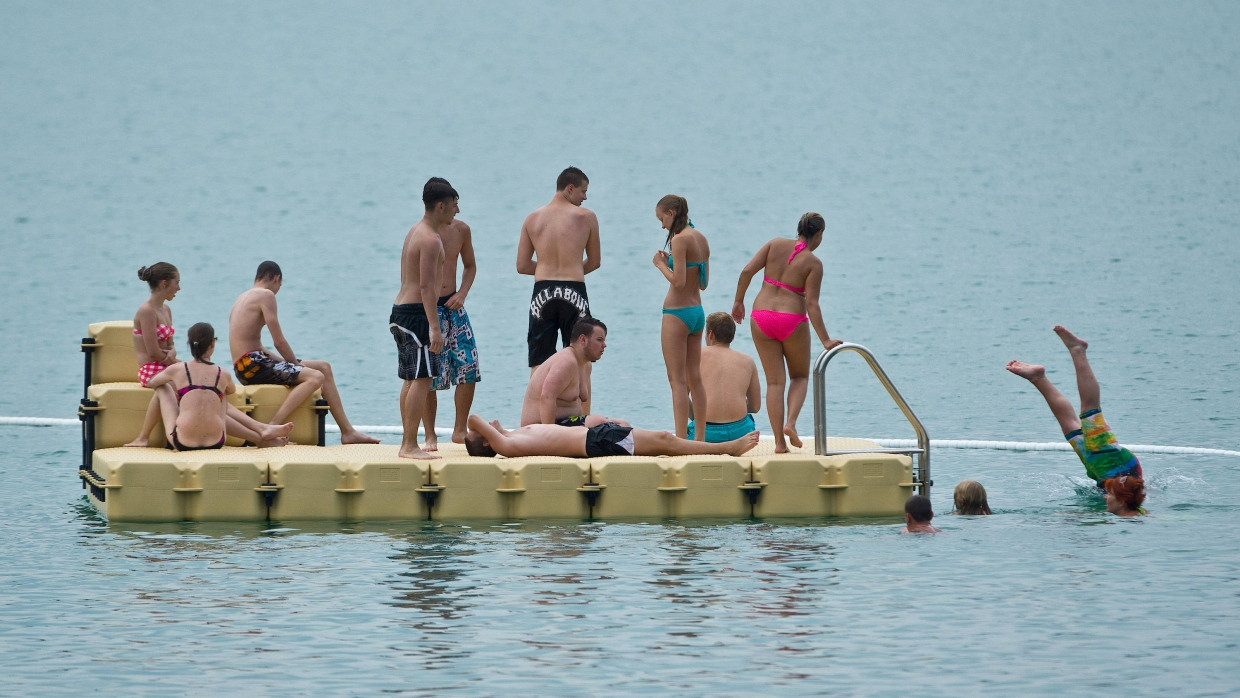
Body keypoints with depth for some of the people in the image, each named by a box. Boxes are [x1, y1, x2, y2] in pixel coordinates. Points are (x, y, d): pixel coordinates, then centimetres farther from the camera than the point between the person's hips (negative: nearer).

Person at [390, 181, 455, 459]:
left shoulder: (415, 232, 16)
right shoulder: (431, 240, -15)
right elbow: (426, 286, -21)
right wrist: (435, 328, -24)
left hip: (400, 310, 11)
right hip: (417, 312, -11)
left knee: (410, 379, 14)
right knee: (422, 379, -12)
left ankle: (407, 442, 19)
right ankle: (410, 445, -16)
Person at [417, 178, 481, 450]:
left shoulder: (461, 229, 4)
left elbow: (470, 266, 17)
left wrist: (462, 294, 0)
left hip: (453, 305, 4)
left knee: (469, 369, -2)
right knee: (428, 376, -5)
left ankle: (460, 430, 13)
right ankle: (430, 436, 6)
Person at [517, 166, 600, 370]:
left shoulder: (532, 219, 7)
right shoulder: (586, 217, 0)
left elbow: (522, 266, 9)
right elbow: (595, 262, 9)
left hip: (542, 292, 2)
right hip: (573, 292, -2)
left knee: (539, 363, 6)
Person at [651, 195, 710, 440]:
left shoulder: (680, 240, -15)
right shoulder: (701, 239, 11)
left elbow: (678, 282, -21)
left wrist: (661, 265, -5)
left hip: (677, 313, -9)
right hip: (697, 312, 9)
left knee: (677, 380, -7)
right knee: (694, 378, 13)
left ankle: (681, 439, -11)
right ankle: (701, 438, 16)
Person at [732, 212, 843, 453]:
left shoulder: (776, 244, 3)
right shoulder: (813, 263, -6)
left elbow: (747, 271, -4)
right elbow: (812, 305, -11)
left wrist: (739, 300, 9)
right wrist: (825, 340, -9)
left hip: (762, 317, 3)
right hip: (792, 321, -3)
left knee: (775, 381, 8)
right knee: (800, 376, 18)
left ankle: (779, 441, 2)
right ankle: (790, 423, -6)